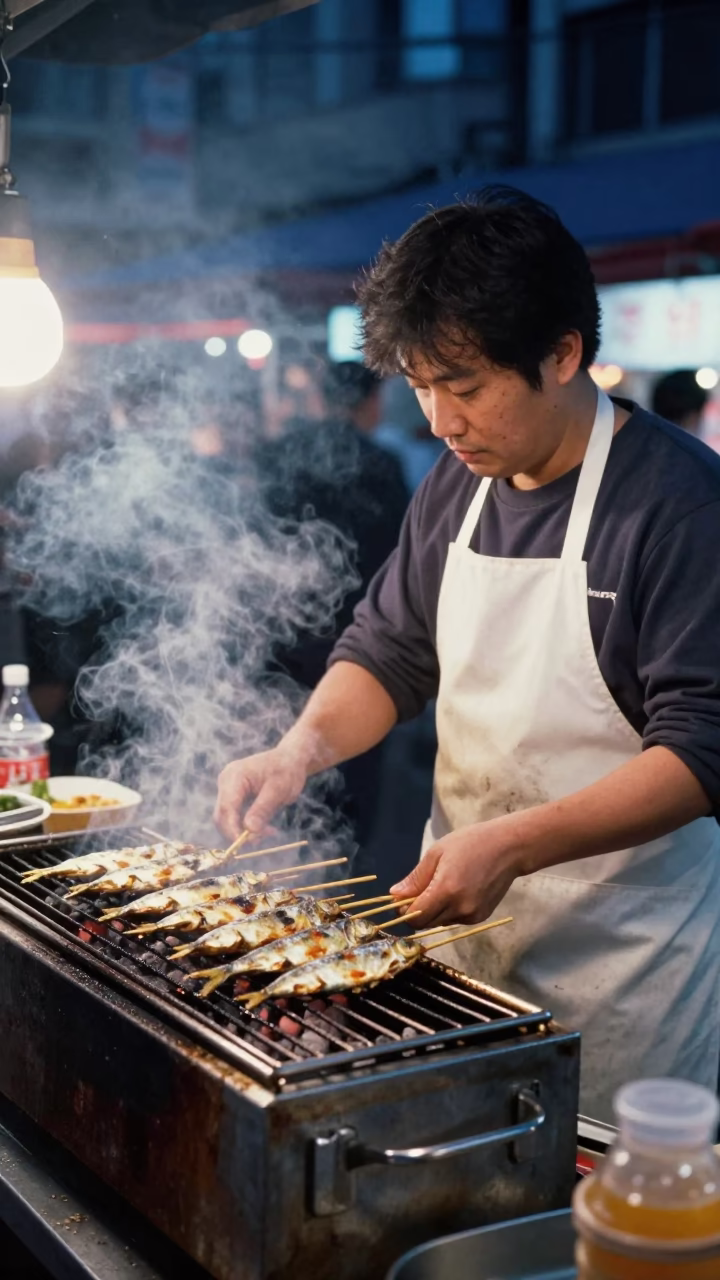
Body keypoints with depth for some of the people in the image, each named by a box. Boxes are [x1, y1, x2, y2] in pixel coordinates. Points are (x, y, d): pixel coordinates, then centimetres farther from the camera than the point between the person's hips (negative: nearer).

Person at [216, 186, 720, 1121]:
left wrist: (513, 846, -28)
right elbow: (389, 648, 12)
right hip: (465, 913, 6)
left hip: (623, 956, -6)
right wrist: (305, 748, -7)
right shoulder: (458, 483, 5)